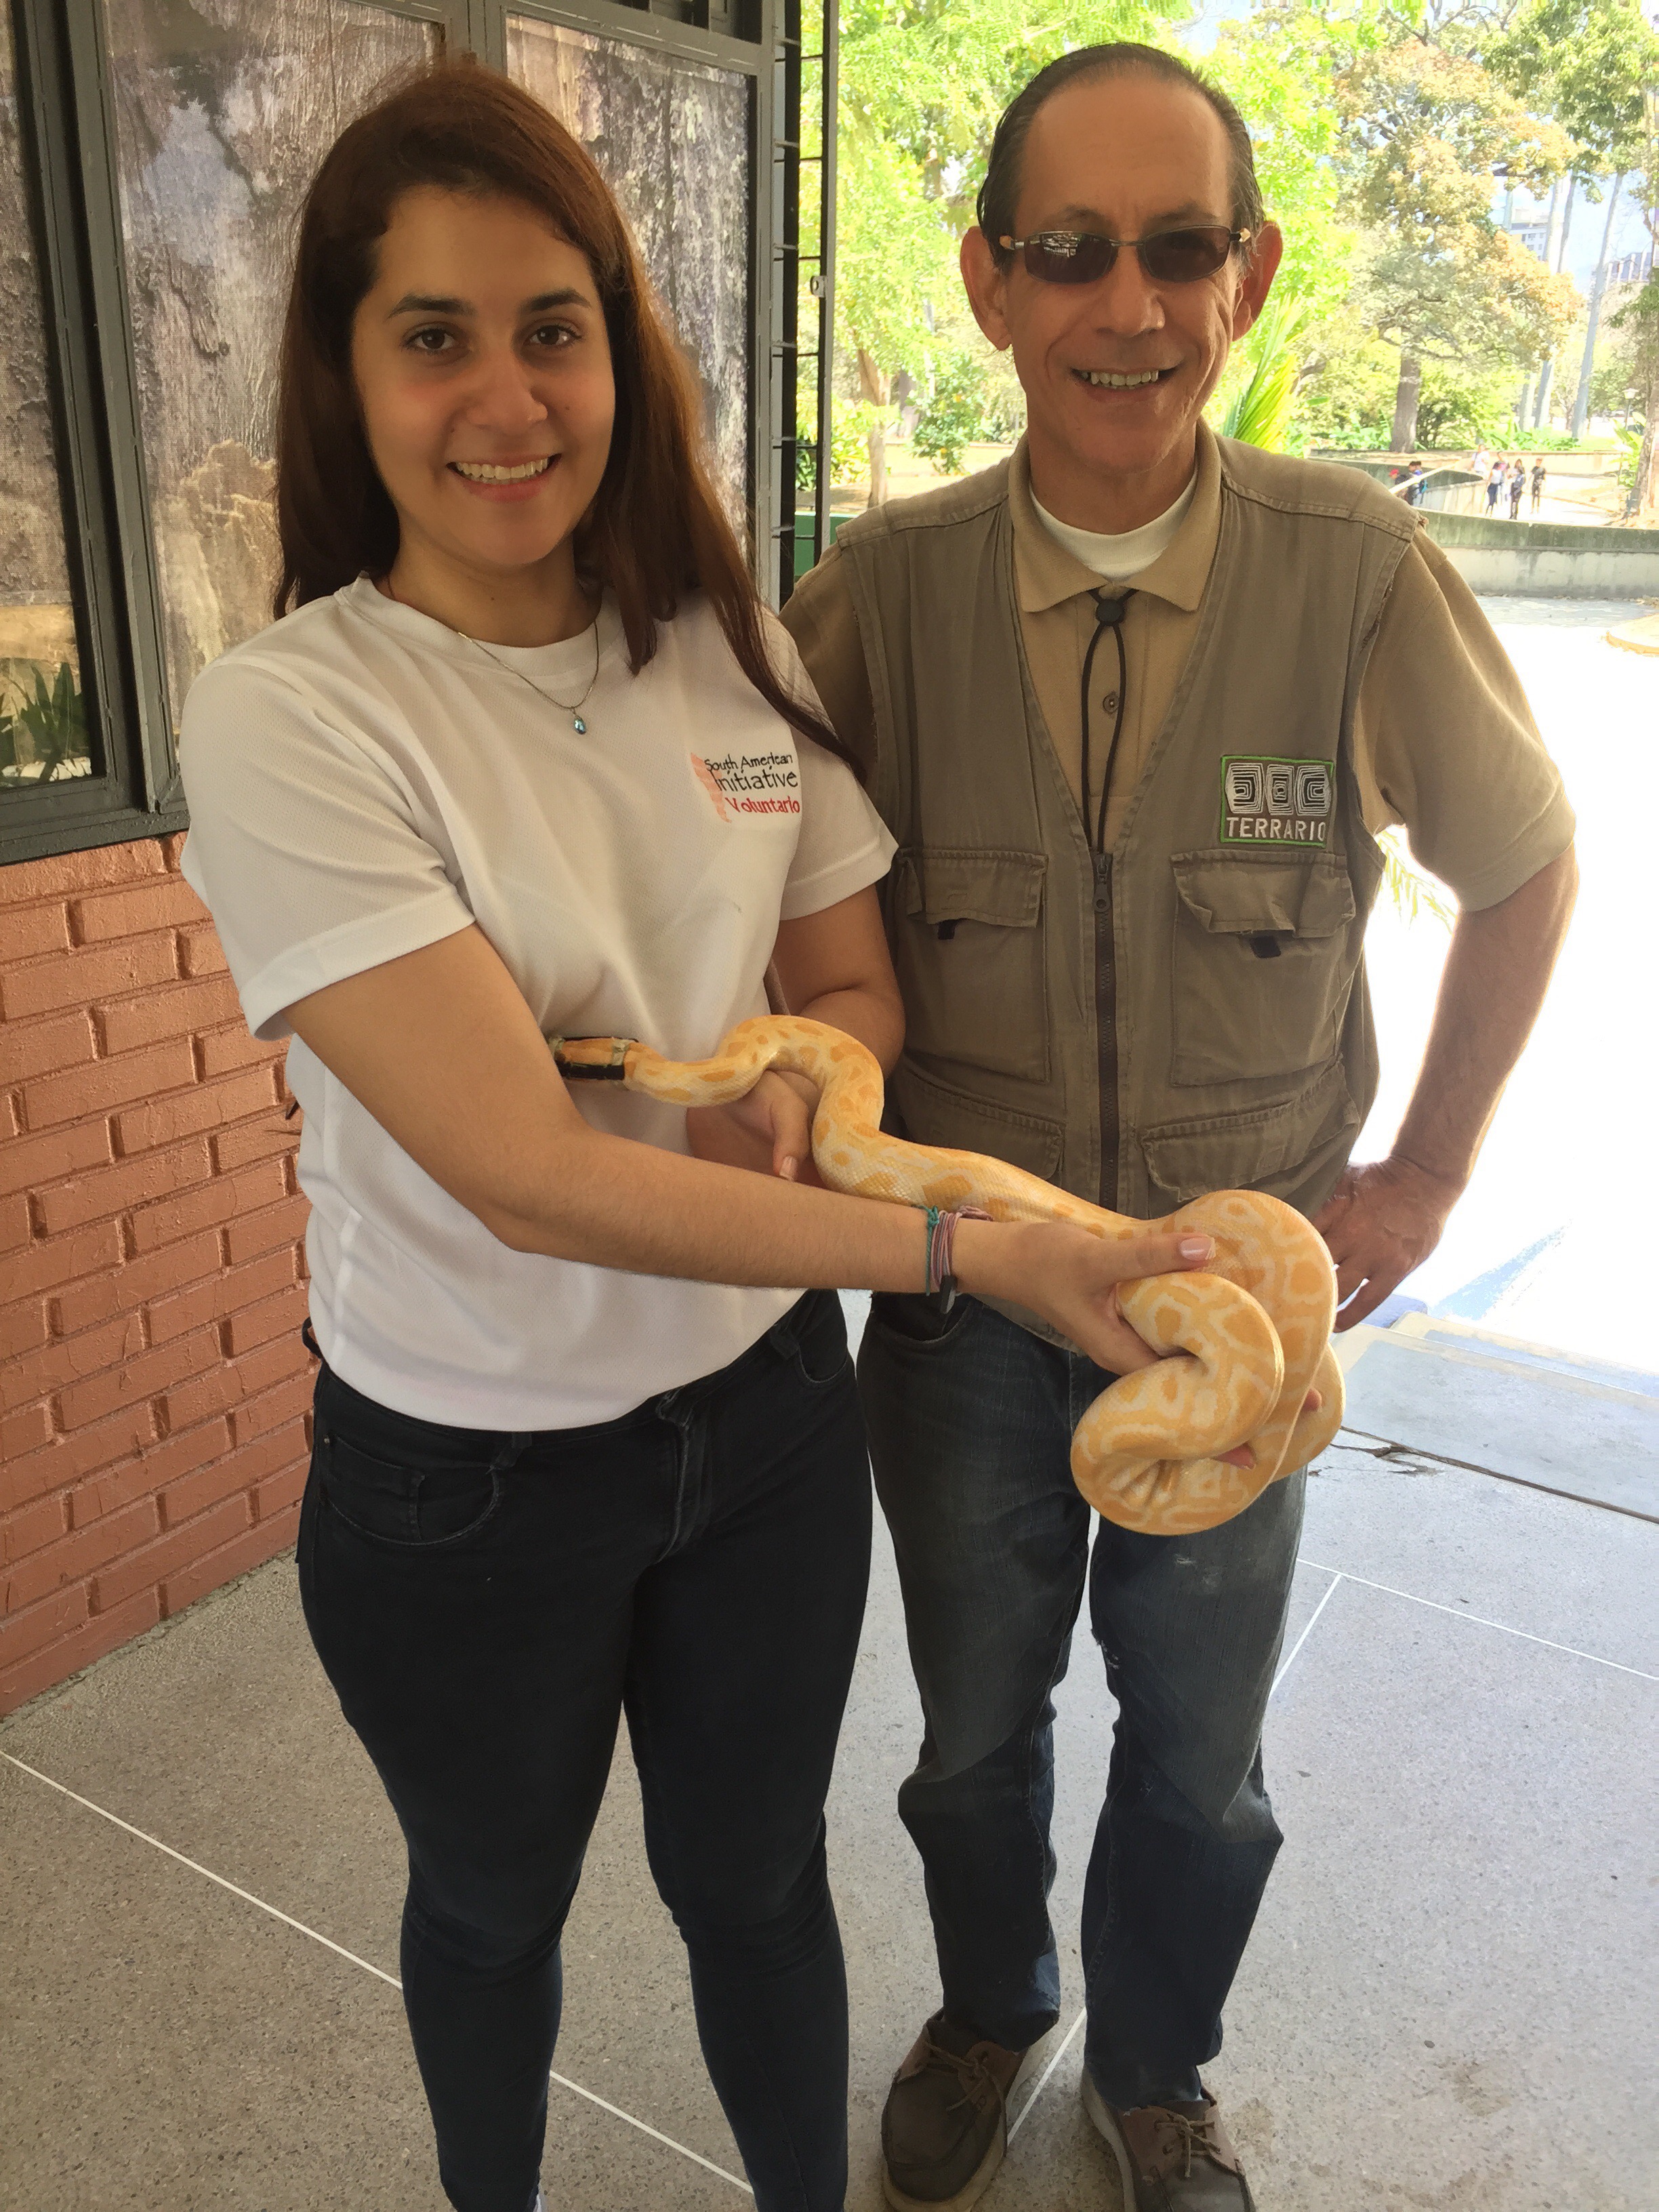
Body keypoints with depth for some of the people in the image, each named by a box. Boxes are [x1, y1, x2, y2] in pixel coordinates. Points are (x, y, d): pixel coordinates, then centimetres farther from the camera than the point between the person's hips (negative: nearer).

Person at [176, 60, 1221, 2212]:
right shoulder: (288, 714, -20)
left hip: (767, 1410, 3)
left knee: (755, 1873, 23)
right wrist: (981, 1252, -31)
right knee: (495, 1907, 25)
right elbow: (528, 1175, -27)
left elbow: (861, 984, 6)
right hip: (467, 1479, -2)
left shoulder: (737, 657, -5)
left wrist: (798, 1087, -18)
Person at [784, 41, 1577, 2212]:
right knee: (976, 1730, 22)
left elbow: (1525, 870, 1)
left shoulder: (1359, 573, -13)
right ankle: (988, 2010, 55)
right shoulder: (880, 590, -11)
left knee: (1198, 1760, 19)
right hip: (958, 1292, 1)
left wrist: (1424, 1173, 1)